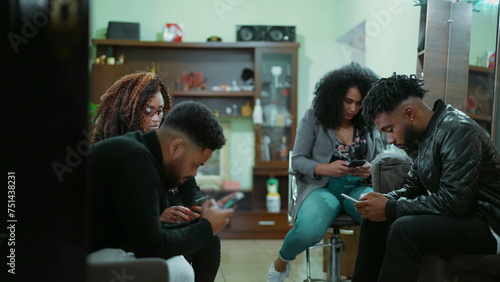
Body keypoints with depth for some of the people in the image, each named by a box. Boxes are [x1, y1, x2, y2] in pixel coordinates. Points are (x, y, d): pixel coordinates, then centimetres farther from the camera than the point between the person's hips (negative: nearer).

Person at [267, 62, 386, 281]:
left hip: (358, 188, 2)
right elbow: (297, 160, -2)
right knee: (308, 231, -34)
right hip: (321, 187, -2)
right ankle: (281, 263, 4)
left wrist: (371, 169, -15)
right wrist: (325, 168, -21)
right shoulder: (314, 117, 0)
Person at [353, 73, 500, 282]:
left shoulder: (457, 131, -22)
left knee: (404, 229, -30)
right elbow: (414, 186, 14)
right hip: (454, 212, 9)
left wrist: (391, 209, -22)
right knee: (374, 219, 7)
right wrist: (385, 201, -7)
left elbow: (453, 202, -29)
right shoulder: (423, 135, 7)